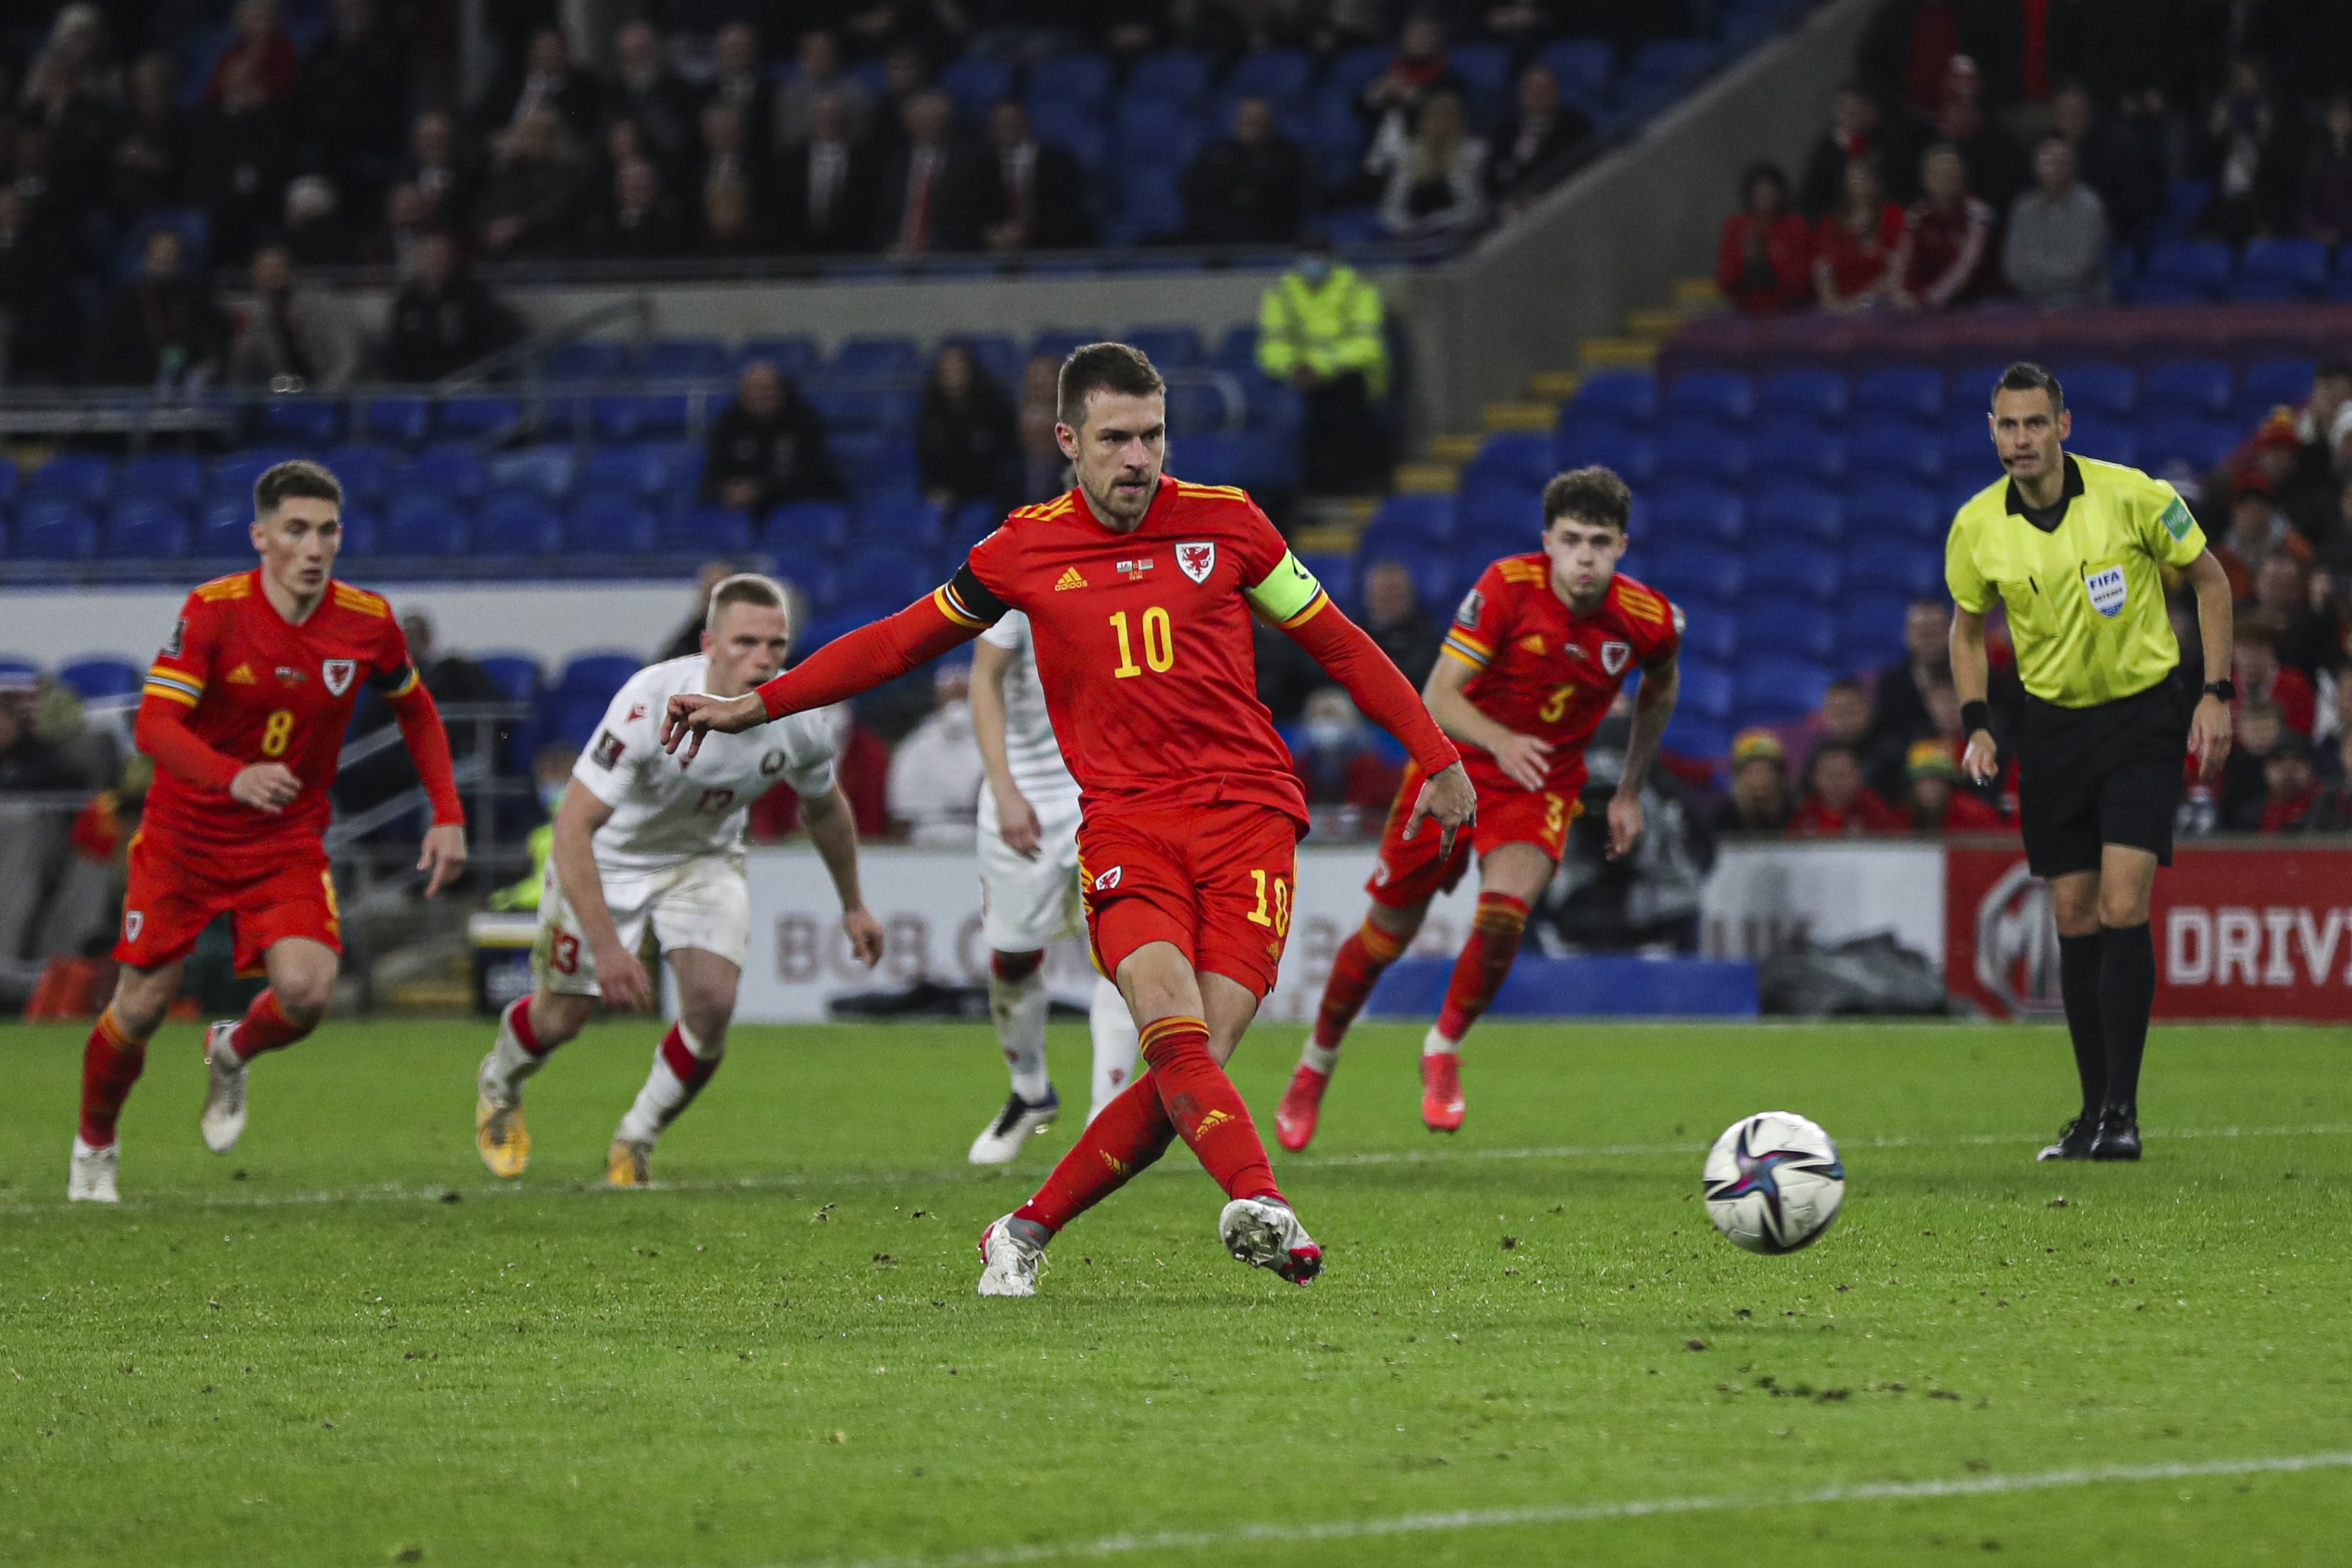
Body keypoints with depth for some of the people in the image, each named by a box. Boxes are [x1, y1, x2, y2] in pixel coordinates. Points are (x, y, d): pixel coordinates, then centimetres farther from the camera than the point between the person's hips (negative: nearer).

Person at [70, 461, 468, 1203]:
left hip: (288, 844, 2)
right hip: (184, 836, -2)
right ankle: (94, 1148, 29)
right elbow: (155, 724, -26)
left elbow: (416, 711, 11)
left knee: (307, 993, -21)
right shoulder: (213, 610, -18)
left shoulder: (368, 622, -8)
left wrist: (448, 815, 1)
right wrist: (235, 777, -45)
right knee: (141, 1008, 0)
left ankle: (230, 1053, 16)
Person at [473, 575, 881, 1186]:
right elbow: (573, 825, -38)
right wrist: (606, 944, -44)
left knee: (712, 1005, -17)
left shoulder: (799, 719, -22)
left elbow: (823, 808, 3)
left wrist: (853, 905, 14)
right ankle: (499, 1086, 45)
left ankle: (635, 1143, 8)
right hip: (606, 859, -3)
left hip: (704, 859, 3)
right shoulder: (651, 703, -38)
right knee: (564, 1015, 7)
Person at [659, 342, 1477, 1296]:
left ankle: (1025, 1234, 2)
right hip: (1125, 824, 0)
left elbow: (1337, 644, 18)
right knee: (1174, 1033, -27)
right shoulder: (1023, 552, 9)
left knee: (1193, 1067, -13)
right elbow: (898, 644, 21)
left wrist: (1437, 757, 16)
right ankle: (1257, 1201, -42)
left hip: (1249, 814, 0)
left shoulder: (1225, 524, 8)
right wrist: (753, 706, 19)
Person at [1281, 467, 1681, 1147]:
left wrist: (1630, 792, 12)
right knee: (1386, 935, 7)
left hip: (1541, 787, 1)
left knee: (1503, 916, -26)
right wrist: (1499, 740, -44)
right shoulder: (1506, 588, -23)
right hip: (1456, 766, -1)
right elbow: (1439, 695, -25)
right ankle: (1316, 1065, 32)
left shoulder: (1650, 620, -13)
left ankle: (1443, 1050, 0)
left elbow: (1659, 690, 12)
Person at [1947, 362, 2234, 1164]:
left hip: (2142, 714, -3)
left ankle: (2123, 1110, -10)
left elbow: (2209, 579, -1)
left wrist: (2215, 695, -5)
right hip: (2053, 727, 3)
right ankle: (2094, 1111, 12)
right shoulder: (1976, 527, -5)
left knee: (2123, 909, -14)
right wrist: (1976, 725, 1)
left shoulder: (2131, 495, -14)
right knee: (2075, 919, 4)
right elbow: (1968, 626, 13)